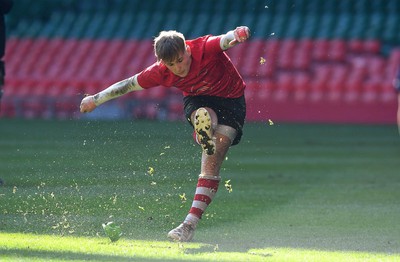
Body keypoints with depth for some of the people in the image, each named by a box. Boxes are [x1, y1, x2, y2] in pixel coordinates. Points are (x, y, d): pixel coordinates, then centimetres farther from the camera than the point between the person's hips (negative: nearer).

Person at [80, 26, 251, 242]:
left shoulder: (205, 48, -30)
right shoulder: (161, 72, -20)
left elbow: (226, 39, -49)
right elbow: (129, 84, -7)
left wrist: (237, 35, -73)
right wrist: (96, 100, -3)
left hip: (231, 100, -3)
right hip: (198, 101, 3)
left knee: (211, 165, -16)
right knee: (203, 118, -41)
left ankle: (190, 224, -19)